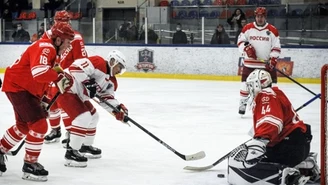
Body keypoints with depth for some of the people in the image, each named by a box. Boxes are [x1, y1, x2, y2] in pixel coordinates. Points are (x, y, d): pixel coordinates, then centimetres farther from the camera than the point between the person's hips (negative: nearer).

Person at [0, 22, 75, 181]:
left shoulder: (51, 50, 12)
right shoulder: (45, 47, -22)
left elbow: (42, 80, 20)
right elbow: (39, 72, -39)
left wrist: (42, 100, 15)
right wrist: (60, 77, -28)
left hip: (26, 88, 11)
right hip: (17, 86, -11)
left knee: (24, 126, 22)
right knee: (39, 125, -13)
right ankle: (30, 165, -3)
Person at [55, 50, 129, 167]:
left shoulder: (111, 81, 10)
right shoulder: (98, 63, -19)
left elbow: (106, 99, 6)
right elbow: (75, 67, -28)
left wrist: (118, 109, -10)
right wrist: (88, 82, -31)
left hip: (78, 95, 11)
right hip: (65, 89, -11)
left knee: (93, 116, 21)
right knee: (84, 117, -20)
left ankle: (86, 146, 37)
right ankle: (71, 152, -16)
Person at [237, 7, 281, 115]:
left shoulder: (272, 30, -1)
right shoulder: (247, 28, 1)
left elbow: (276, 47, 0)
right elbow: (240, 41, 5)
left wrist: (273, 59, -12)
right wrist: (247, 48, -14)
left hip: (267, 63, -1)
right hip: (250, 62, 1)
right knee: (246, 82, 4)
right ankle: (242, 103, 19)